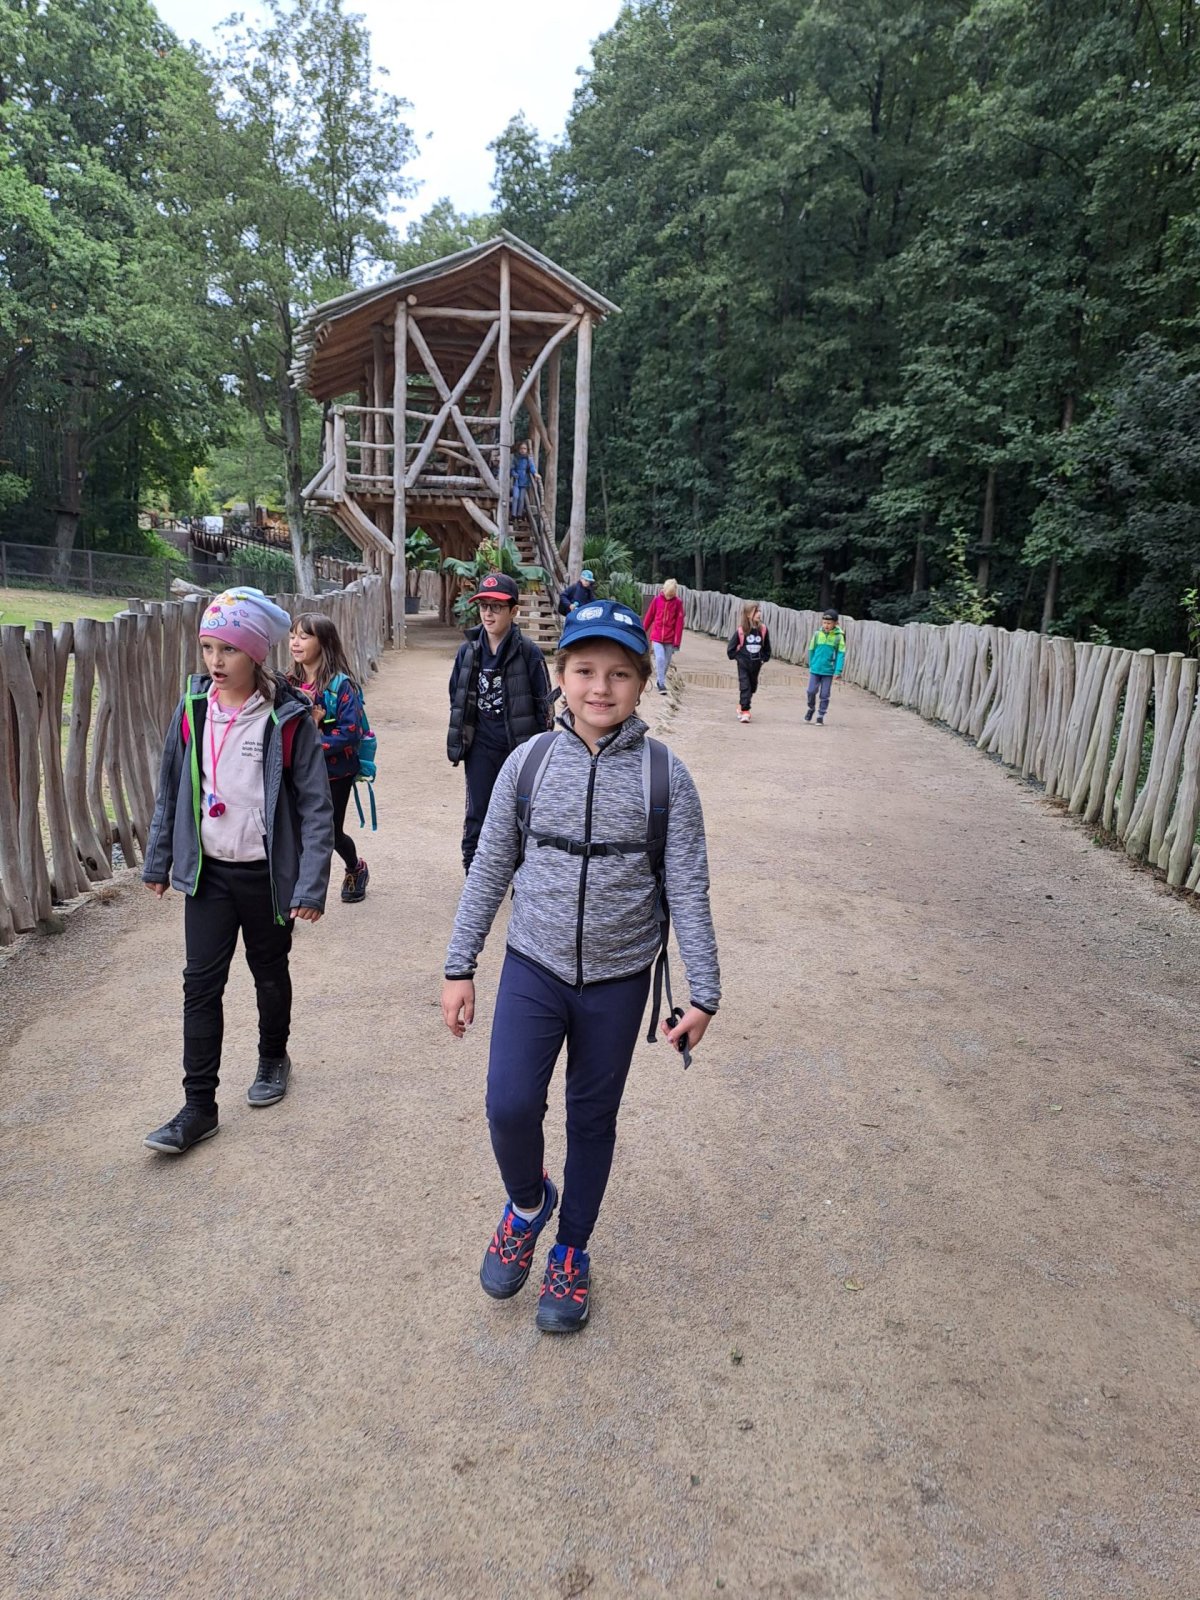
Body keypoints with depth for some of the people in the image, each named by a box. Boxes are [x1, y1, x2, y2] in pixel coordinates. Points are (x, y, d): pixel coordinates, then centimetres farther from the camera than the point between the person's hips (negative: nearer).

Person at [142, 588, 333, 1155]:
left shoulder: (287, 717, -14)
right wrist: (158, 859, 10)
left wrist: (311, 885, -17)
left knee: (269, 973, 16)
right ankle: (199, 1106, 12)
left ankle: (273, 1059, 41)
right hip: (208, 871, 3)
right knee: (201, 983, 3)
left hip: (266, 873, -3)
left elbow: (315, 804, -14)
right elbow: (170, 787, 8)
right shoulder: (193, 707, -2)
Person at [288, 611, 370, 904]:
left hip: (335, 774, -4)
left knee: (331, 832, 12)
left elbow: (351, 732, -21)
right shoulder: (291, 683, 2)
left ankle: (356, 869, 44)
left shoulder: (340, 685, -16)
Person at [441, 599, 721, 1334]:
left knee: (592, 1120, 13)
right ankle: (528, 1203, 24)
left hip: (618, 981, 0)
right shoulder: (529, 762, -5)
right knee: (510, 1105, -12)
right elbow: (490, 871, 2)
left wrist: (703, 993, -7)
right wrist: (460, 967, 4)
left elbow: (689, 890, -6)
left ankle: (572, 1252, 39)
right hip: (534, 969, 1)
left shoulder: (665, 776, -9)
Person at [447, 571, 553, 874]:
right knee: (477, 814, 7)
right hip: (481, 747, 3)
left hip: (519, 746, -3)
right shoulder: (468, 650, 1)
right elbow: (457, 698, 11)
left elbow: (543, 704, -5)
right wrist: (458, 741, 10)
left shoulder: (528, 652, -10)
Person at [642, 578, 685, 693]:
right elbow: (649, 617, 7)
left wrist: (677, 641, -5)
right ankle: (661, 684, -10)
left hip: (670, 638, 1)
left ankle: (659, 680, 27)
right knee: (660, 659, -14)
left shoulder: (678, 603, -3)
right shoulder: (657, 600, -2)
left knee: (666, 662, 8)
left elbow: (679, 623, -3)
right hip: (656, 636, -1)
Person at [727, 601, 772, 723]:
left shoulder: (762, 629, -3)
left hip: (756, 664, 4)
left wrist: (764, 659, 6)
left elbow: (767, 647, 9)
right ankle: (745, 712, -6)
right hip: (743, 663, -4)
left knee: (752, 686, 14)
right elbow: (731, 647, -3)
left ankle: (742, 706, 34)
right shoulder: (741, 630, -12)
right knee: (745, 686, -8)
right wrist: (736, 657, -2)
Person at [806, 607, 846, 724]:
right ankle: (811, 708, 28)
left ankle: (821, 715, 17)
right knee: (811, 691, 3)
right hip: (815, 669, 1)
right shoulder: (817, 634, -2)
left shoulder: (839, 636, -8)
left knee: (824, 695, 5)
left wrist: (838, 671, -13)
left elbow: (841, 654, -7)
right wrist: (811, 666, 10)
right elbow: (811, 650, 7)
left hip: (828, 671, -1)